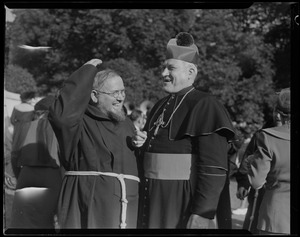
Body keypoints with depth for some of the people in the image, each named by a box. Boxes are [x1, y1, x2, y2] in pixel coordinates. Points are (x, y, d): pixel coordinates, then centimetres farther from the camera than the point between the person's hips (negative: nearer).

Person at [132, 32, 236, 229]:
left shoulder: (204, 107, -11)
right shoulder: (161, 106, 13)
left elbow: (214, 169, -18)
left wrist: (201, 215, -22)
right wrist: (143, 145, 5)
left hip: (183, 203, -7)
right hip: (153, 201, 8)